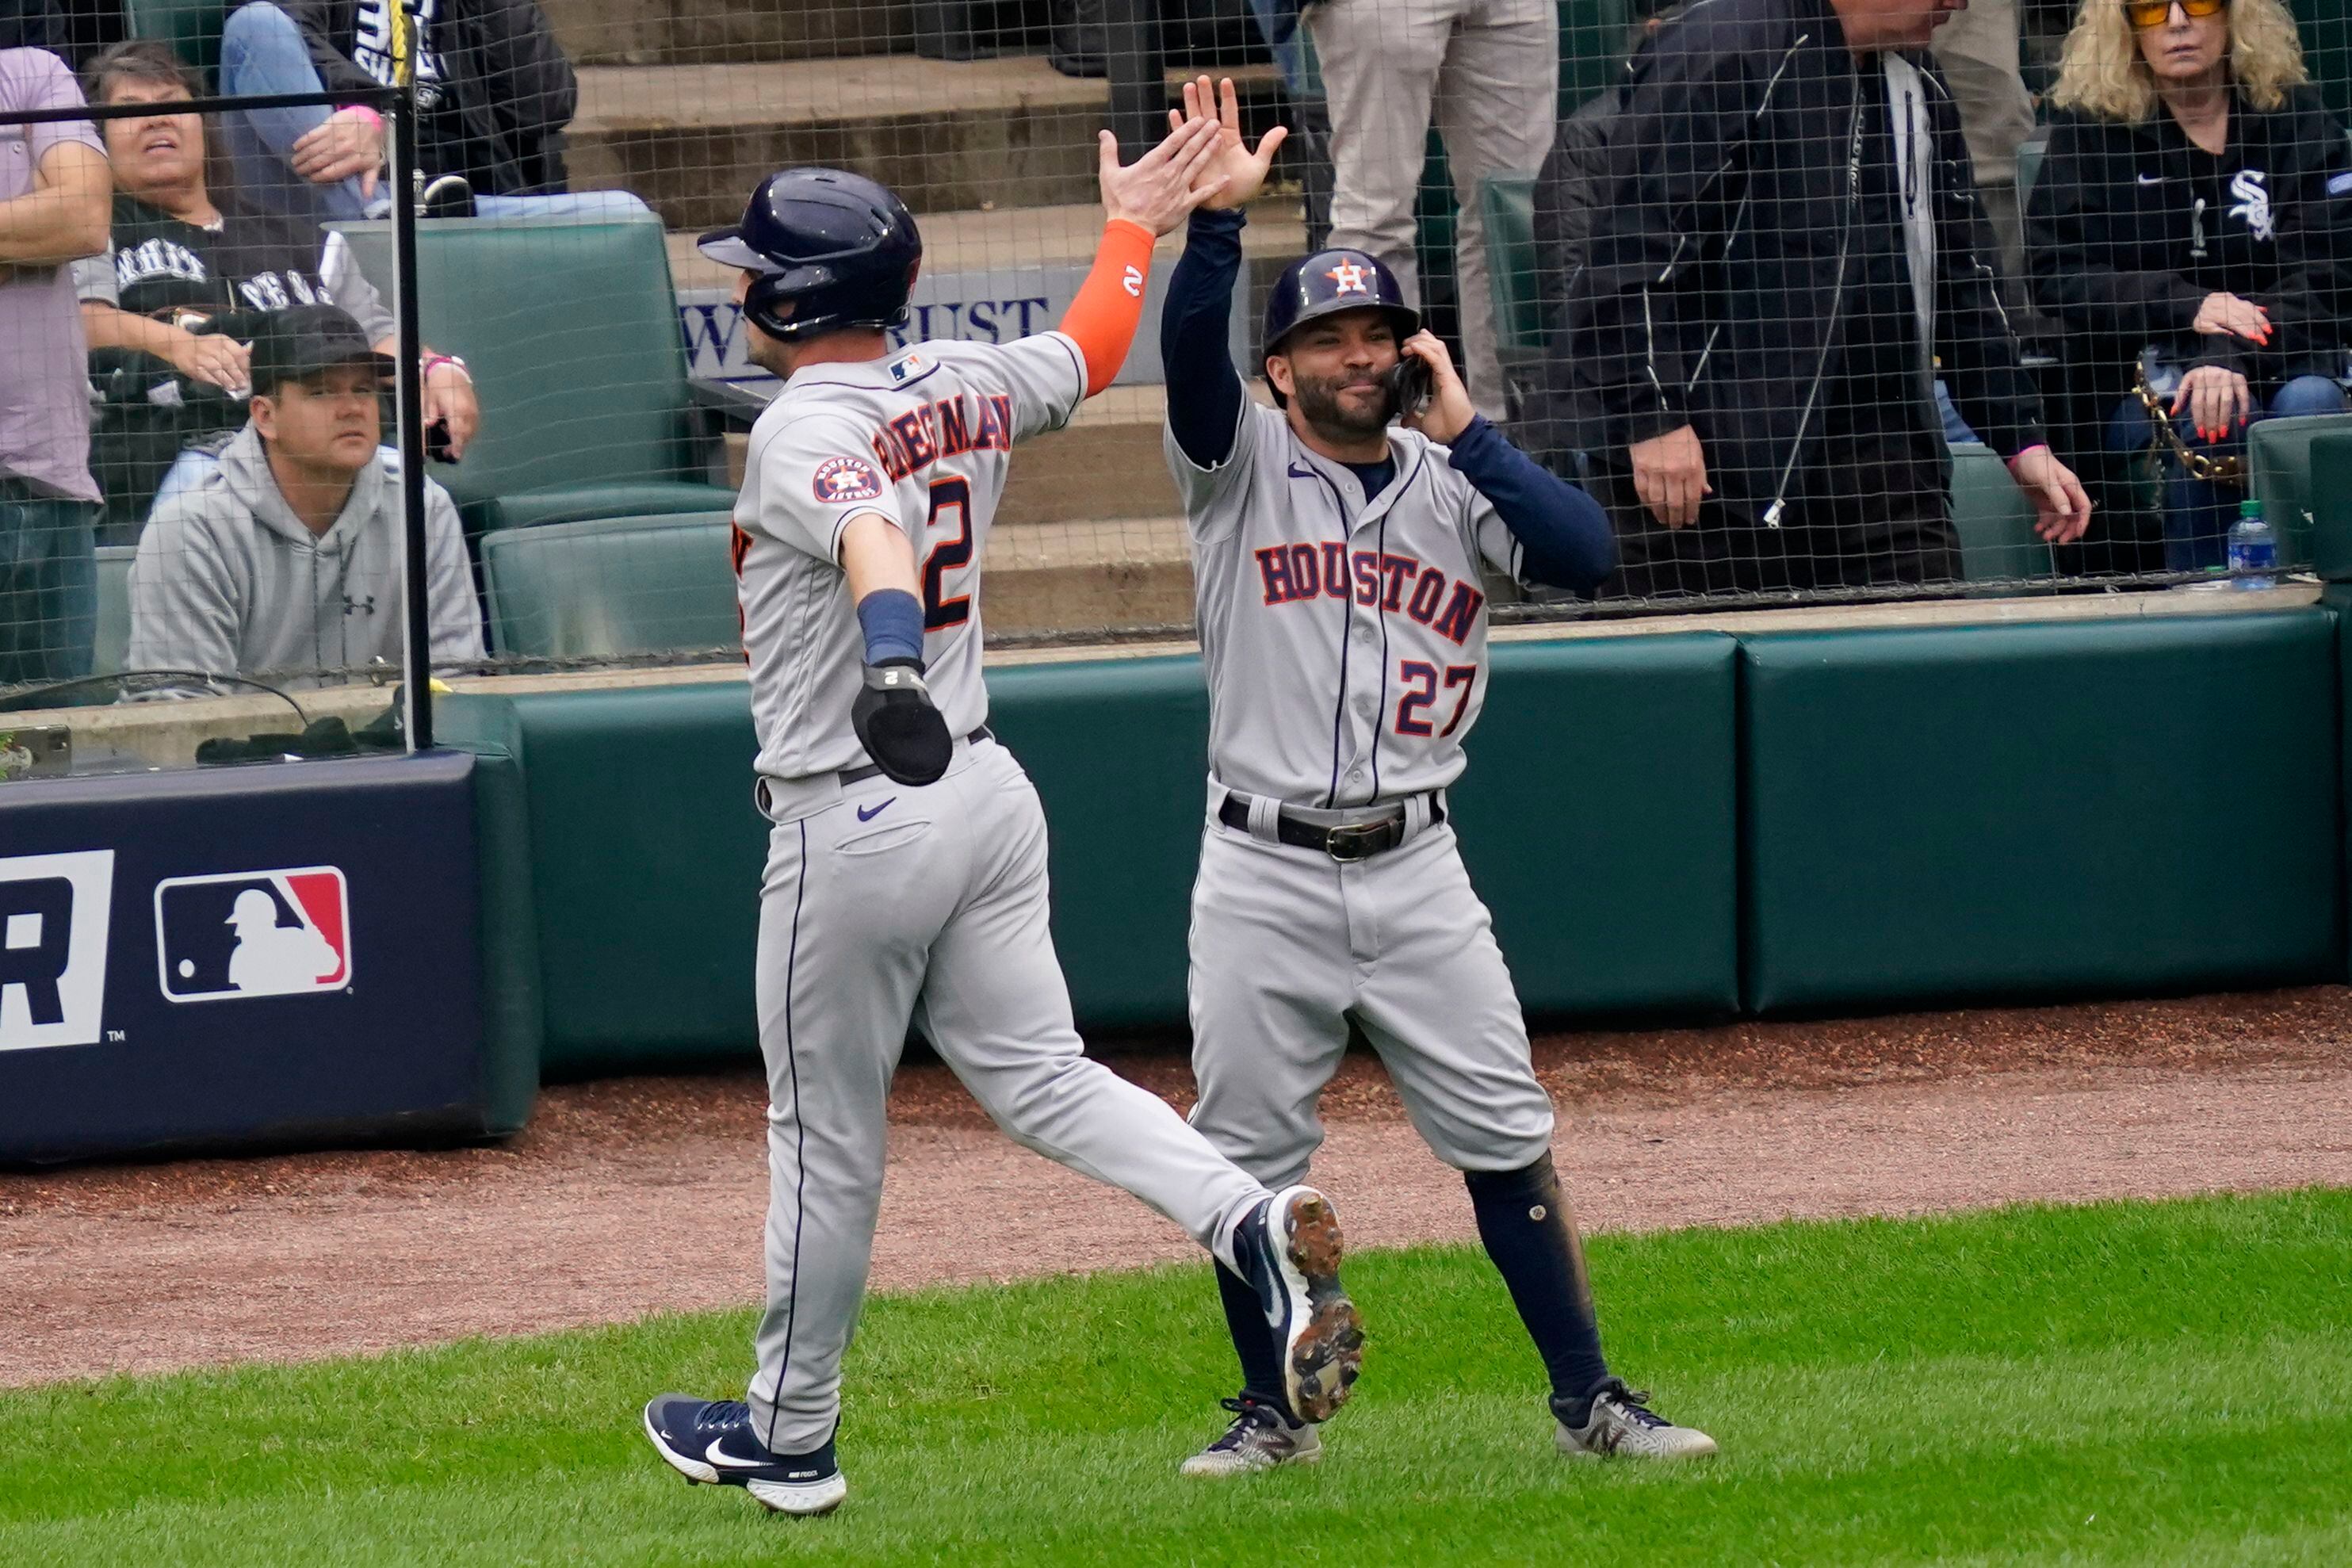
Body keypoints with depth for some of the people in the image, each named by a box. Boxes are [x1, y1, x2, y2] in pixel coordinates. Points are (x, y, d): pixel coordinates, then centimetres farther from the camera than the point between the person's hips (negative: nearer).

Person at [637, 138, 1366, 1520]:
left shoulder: (805, 433, -18)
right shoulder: (966, 390, 5)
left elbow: (873, 536, -40)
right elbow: (1090, 353, 25)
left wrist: (891, 669, -59)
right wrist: (1133, 229, 43)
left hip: (855, 819, -7)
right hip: (990, 789, 7)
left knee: (826, 1141, 6)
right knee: (1039, 1075, 9)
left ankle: (790, 1435, 19)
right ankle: (1253, 1222, -15)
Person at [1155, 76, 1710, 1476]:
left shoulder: (1454, 479, 6)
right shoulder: (1241, 462, 1)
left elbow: (1587, 553, -10)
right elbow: (1191, 342, -19)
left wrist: (1466, 432, -9)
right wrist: (1220, 215, -33)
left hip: (1415, 872, 1)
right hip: (1265, 874, -1)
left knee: (1507, 1140, 0)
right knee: (1247, 1159, 3)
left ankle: (1588, 1400, 7)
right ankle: (1275, 1413, 18)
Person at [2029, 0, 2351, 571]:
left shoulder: (2294, 115, 5)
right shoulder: (2088, 125, 5)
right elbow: (2057, 276, -2)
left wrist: (2235, 359, -24)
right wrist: (2187, 306, -17)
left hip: (2279, 361, 1)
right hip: (2140, 382, -1)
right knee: (2208, 422, -32)